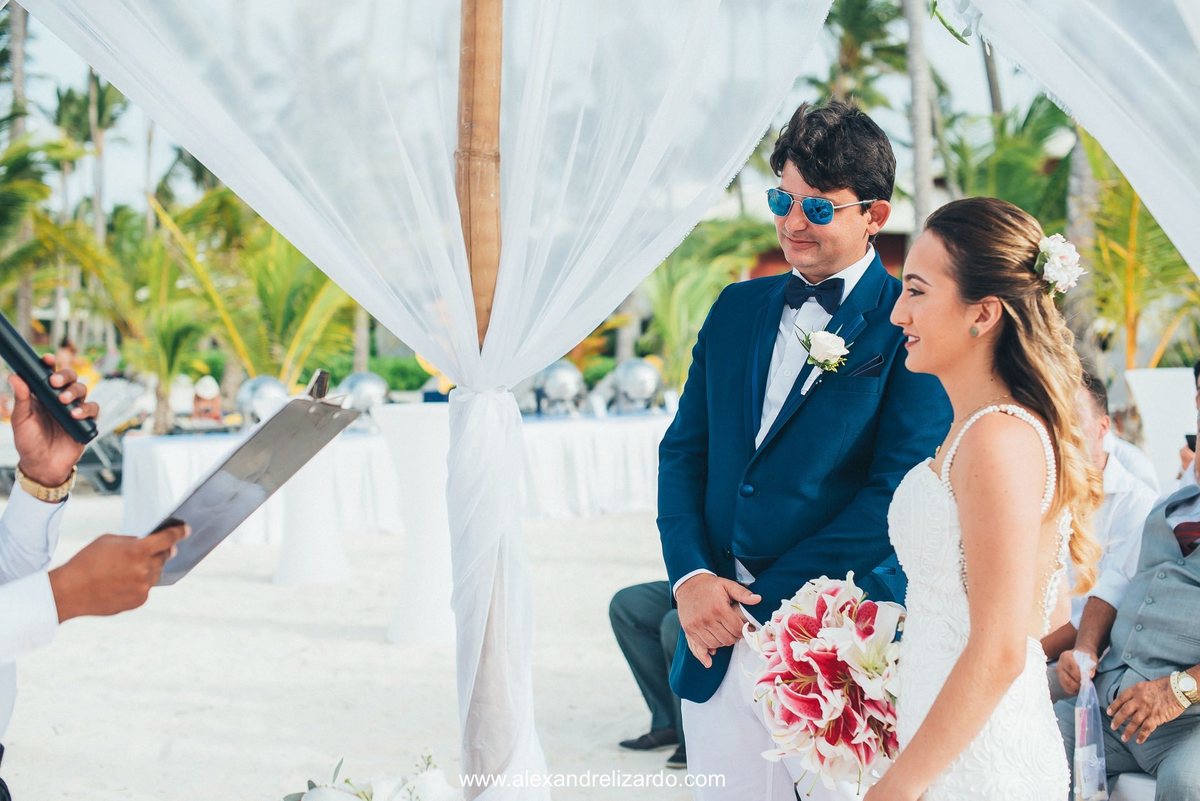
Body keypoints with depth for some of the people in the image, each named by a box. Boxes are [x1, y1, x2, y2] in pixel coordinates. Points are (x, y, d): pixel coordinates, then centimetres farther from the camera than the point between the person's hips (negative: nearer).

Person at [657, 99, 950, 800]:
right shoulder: (737, 309, 12)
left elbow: (897, 489, -13)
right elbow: (684, 452, 12)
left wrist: (763, 603, -13)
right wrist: (690, 576, -5)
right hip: (718, 640, 5)